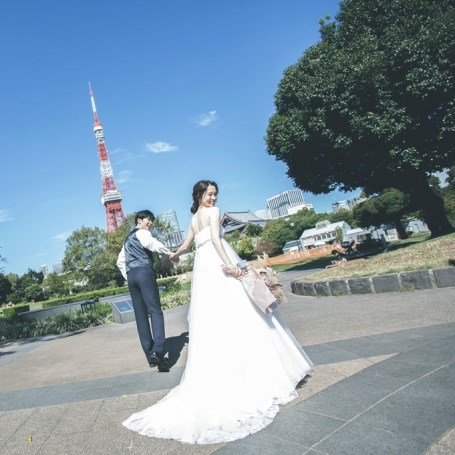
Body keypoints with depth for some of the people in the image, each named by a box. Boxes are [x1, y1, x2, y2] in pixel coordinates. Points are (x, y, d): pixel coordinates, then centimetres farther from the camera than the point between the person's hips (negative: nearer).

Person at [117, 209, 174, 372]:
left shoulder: (128, 239, 31)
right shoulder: (142, 233, 4)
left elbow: (120, 261, 32)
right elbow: (151, 242, -21)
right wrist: (168, 252, -32)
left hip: (131, 275, 8)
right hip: (144, 272, -8)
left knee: (141, 315, 5)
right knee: (155, 311, -14)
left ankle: (150, 355, 4)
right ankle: (157, 351, -29)